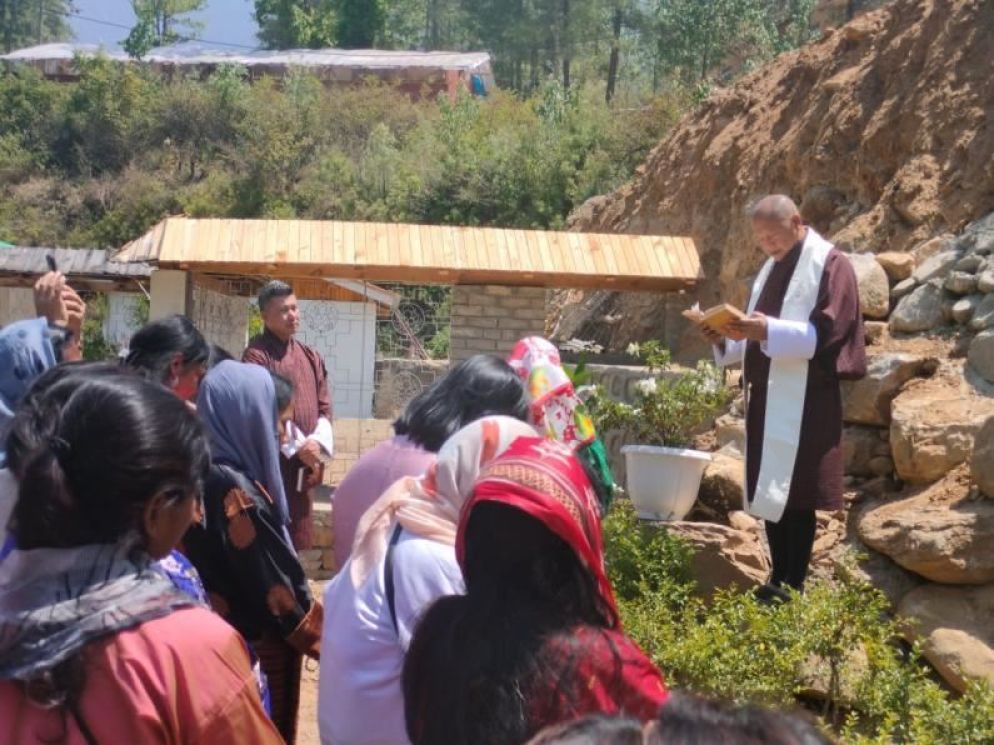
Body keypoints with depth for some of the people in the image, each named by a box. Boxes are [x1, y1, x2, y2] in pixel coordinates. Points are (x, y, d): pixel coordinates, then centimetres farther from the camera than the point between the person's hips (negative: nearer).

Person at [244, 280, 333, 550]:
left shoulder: (311, 356, 15)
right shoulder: (256, 355, -6)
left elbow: (324, 407, 11)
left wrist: (318, 443, -7)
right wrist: (297, 447, -16)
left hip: (305, 465, 7)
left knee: (299, 539, 11)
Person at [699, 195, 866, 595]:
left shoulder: (829, 265, -6)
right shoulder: (772, 268, 19)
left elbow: (825, 332, -17)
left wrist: (767, 331, -27)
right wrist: (725, 338, 0)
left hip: (803, 403, -8)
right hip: (767, 399, 8)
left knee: (793, 495, -7)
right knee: (769, 493, 9)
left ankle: (793, 586, -2)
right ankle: (778, 579, 15)